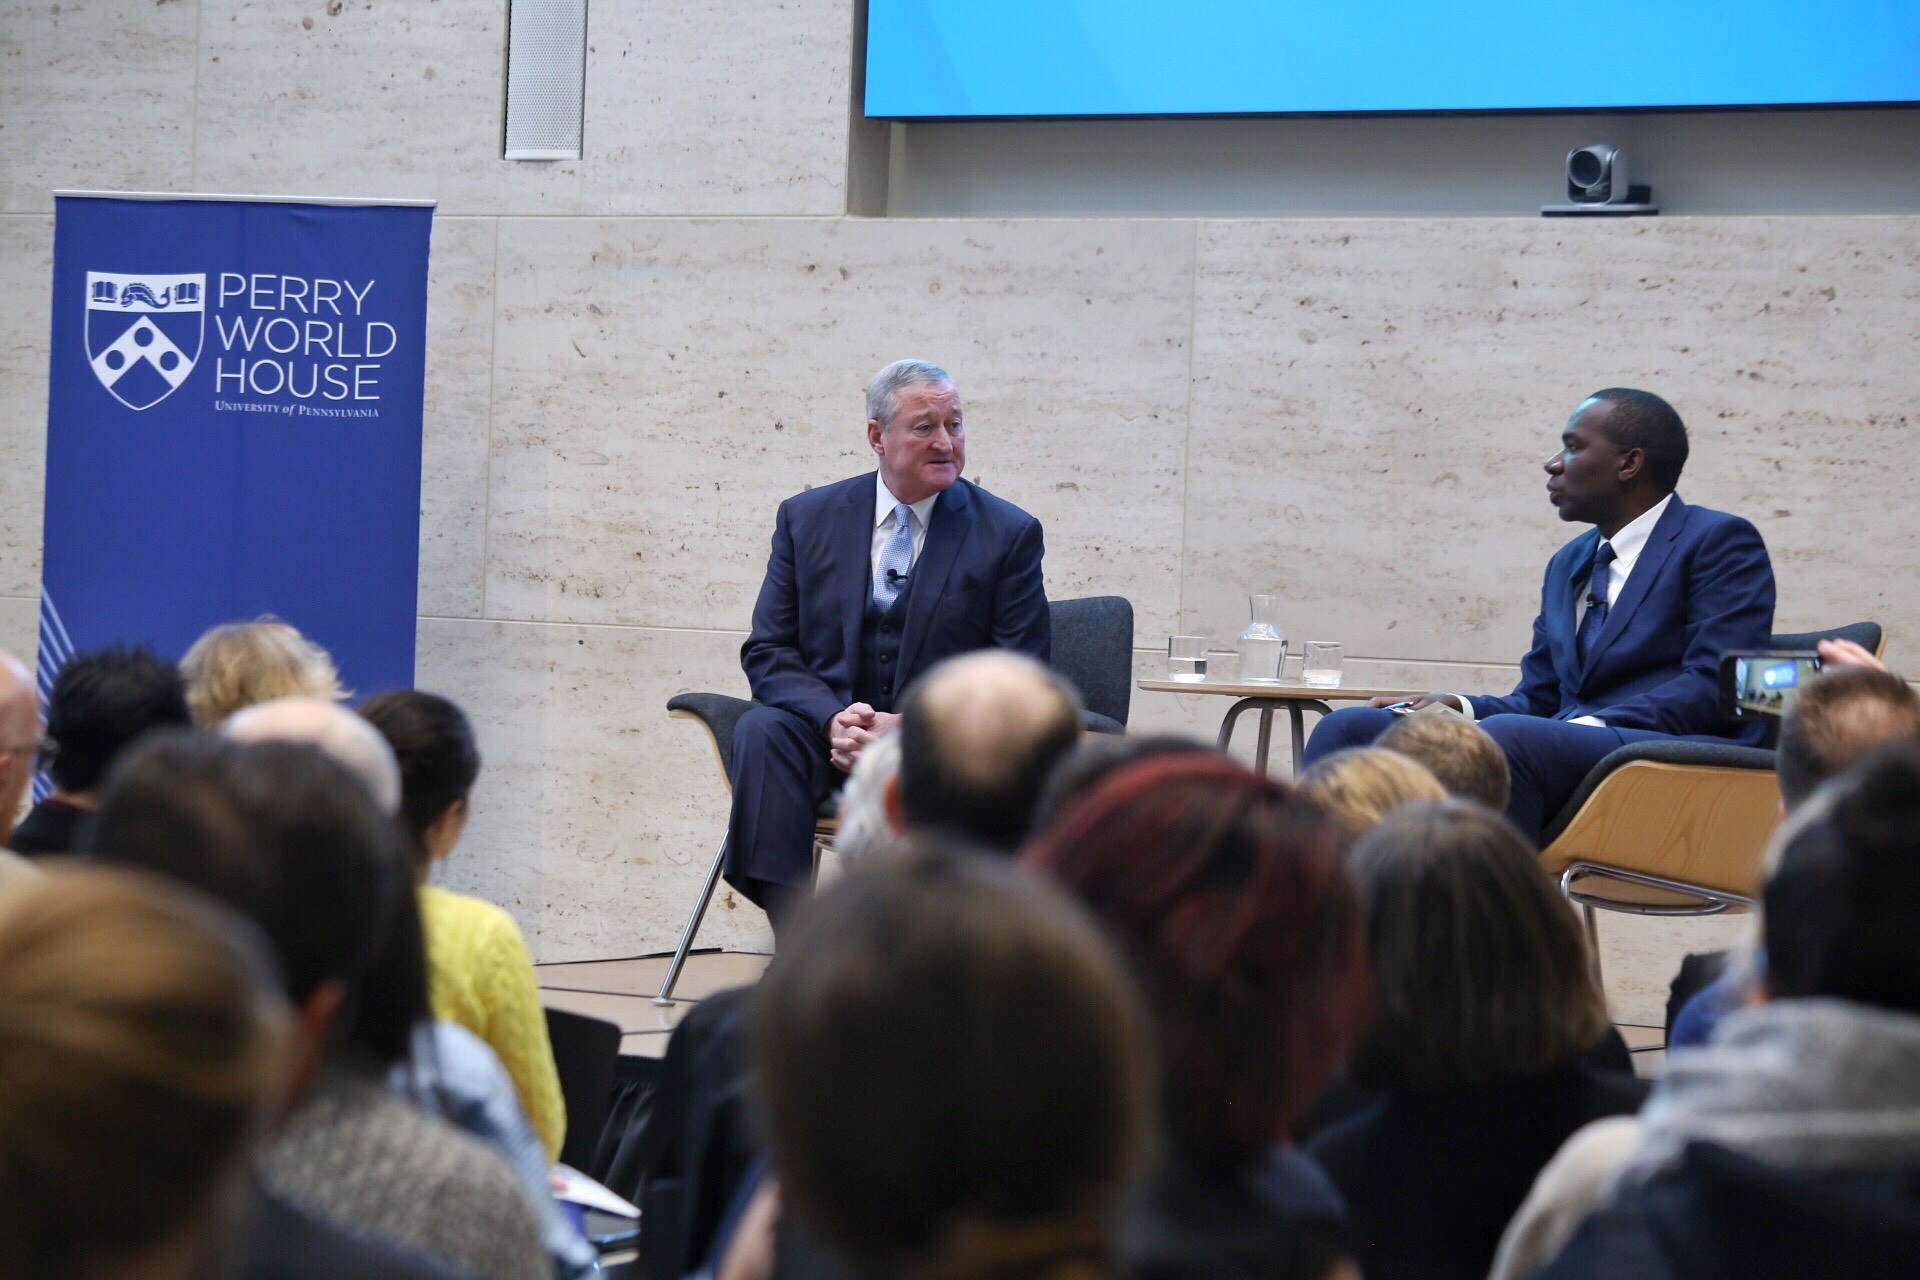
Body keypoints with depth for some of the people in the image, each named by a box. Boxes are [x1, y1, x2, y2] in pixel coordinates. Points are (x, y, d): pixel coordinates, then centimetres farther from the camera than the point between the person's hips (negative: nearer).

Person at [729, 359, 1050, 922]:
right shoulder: (807, 518, 11)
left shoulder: (1009, 534, 5)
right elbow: (767, 650, 8)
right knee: (760, 731, -30)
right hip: (829, 732, 2)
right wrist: (832, 719, -13)